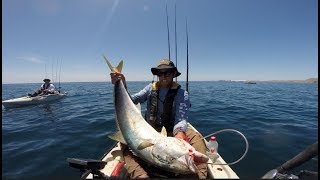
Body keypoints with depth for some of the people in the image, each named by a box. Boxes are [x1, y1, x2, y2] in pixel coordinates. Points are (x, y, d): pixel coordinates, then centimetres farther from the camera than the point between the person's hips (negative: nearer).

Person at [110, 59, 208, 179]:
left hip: (171, 132, -1)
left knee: (196, 137, -27)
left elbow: (181, 118, -16)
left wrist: (180, 132, -38)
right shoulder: (151, 88, 5)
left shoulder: (181, 94, -5)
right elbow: (131, 100, -4)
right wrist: (122, 85, -20)